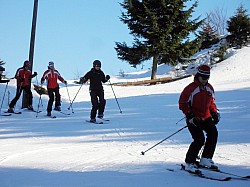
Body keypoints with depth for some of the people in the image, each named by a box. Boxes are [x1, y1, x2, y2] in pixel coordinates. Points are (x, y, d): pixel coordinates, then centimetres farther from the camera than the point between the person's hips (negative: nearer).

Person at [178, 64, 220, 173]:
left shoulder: (209, 88, 10)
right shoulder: (191, 88, -11)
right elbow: (182, 104, -8)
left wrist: (215, 113, 8)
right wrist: (190, 116, -17)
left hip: (206, 117, 6)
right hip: (194, 119, -6)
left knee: (213, 134, -17)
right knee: (199, 140, -18)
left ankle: (205, 160, -8)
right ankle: (189, 163, -2)